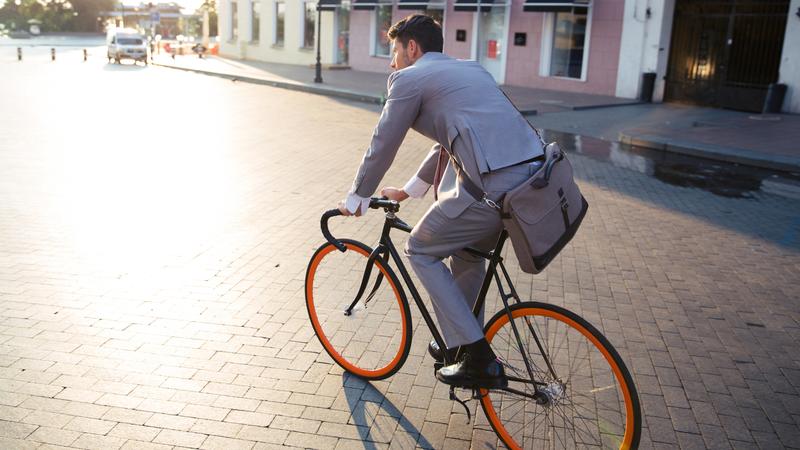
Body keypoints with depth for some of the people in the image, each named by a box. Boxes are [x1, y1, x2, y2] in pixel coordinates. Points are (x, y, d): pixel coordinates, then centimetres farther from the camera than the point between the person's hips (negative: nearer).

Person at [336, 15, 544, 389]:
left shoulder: (410, 79, 5)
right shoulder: (469, 69, 29)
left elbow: (382, 147, 9)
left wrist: (355, 200, 24)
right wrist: (408, 191, 42)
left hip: (494, 184, -9)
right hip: (534, 173, 9)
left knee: (421, 251, 11)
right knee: (468, 252, 29)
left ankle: (479, 360, 10)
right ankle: (463, 342, 43)